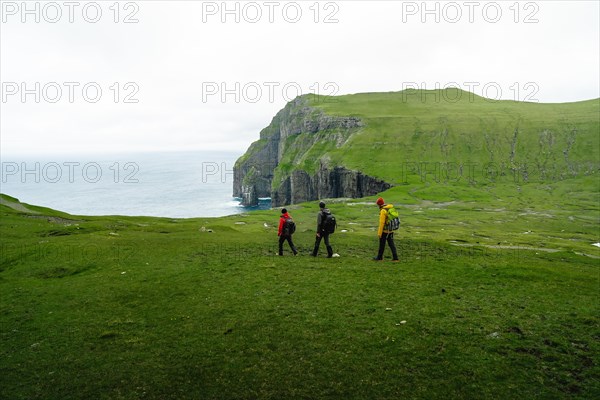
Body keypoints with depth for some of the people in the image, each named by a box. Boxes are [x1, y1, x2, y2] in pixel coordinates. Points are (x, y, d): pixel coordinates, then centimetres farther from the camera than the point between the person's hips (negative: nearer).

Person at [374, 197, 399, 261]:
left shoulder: (383, 211, -20)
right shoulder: (391, 208, 7)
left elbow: (381, 223, -21)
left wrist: (379, 233, -17)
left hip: (384, 230, -8)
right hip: (391, 230, 8)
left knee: (382, 244, 7)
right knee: (391, 244, 9)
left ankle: (379, 257, 20)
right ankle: (395, 257, 5)